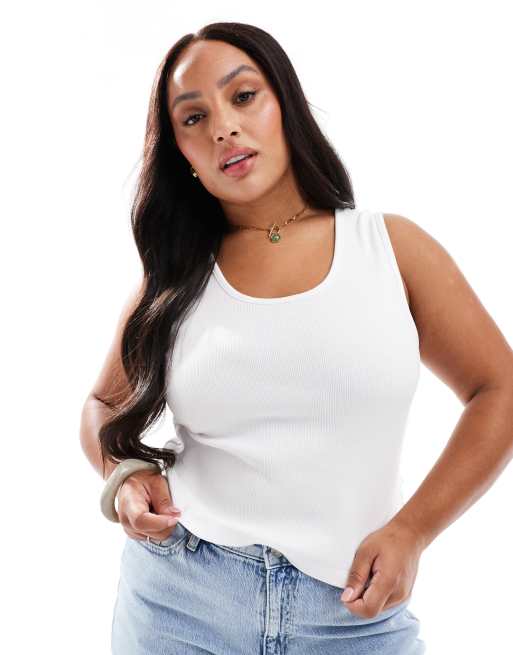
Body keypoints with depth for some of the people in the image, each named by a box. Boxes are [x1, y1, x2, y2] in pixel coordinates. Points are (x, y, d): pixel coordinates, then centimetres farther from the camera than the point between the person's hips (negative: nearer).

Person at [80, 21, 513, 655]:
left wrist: (410, 531, -7)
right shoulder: (171, 281, 3)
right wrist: (127, 476, -6)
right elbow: (104, 406, 16)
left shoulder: (391, 245, -1)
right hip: (179, 600, 1)